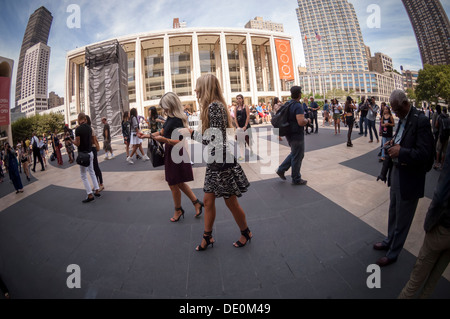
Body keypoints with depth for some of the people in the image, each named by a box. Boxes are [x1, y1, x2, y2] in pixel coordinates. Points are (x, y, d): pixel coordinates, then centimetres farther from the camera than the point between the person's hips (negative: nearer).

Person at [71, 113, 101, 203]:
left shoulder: (78, 129, -17)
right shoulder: (89, 128, 5)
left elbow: (77, 143, -16)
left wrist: (72, 141, 3)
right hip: (90, 153, 7)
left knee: (83, 176, 1)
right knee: (92, 172, 18)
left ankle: (90, 195, 1)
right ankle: (97, 191, 21)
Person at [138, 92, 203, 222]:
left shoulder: (177, 120, -22)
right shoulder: (170, 118, 7)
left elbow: (181, 142, -27)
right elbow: (162, 131, 20)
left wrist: (165, 140, -38)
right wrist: (147, 135, 17)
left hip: (176, 155, -9)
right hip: (171, 154, 9)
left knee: (174, 184, 7)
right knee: (179, 183, 18)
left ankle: (178, 210, 27)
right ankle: (197, 203, 26)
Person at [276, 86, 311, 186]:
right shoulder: (298, 106, -21)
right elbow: (301, 122, -31)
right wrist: (308, 120, -10)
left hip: (290, 133, 9)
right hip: (297, 135, -9)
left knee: (294, 154, 24)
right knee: (297, 157, 5)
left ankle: (281, 169, 21)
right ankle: (296, 179, 19)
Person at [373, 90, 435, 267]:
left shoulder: (421, 121, -21)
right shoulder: (403, 119, 5)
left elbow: (425, 154, -24)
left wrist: (401, 151, -29)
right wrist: (394, 143, -1)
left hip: (409, 179, -8)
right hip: (396, 173, 9)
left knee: (402, 220, 10)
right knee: (393, 213, 25)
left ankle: (392, 254, 28)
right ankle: (389, 241, 47)